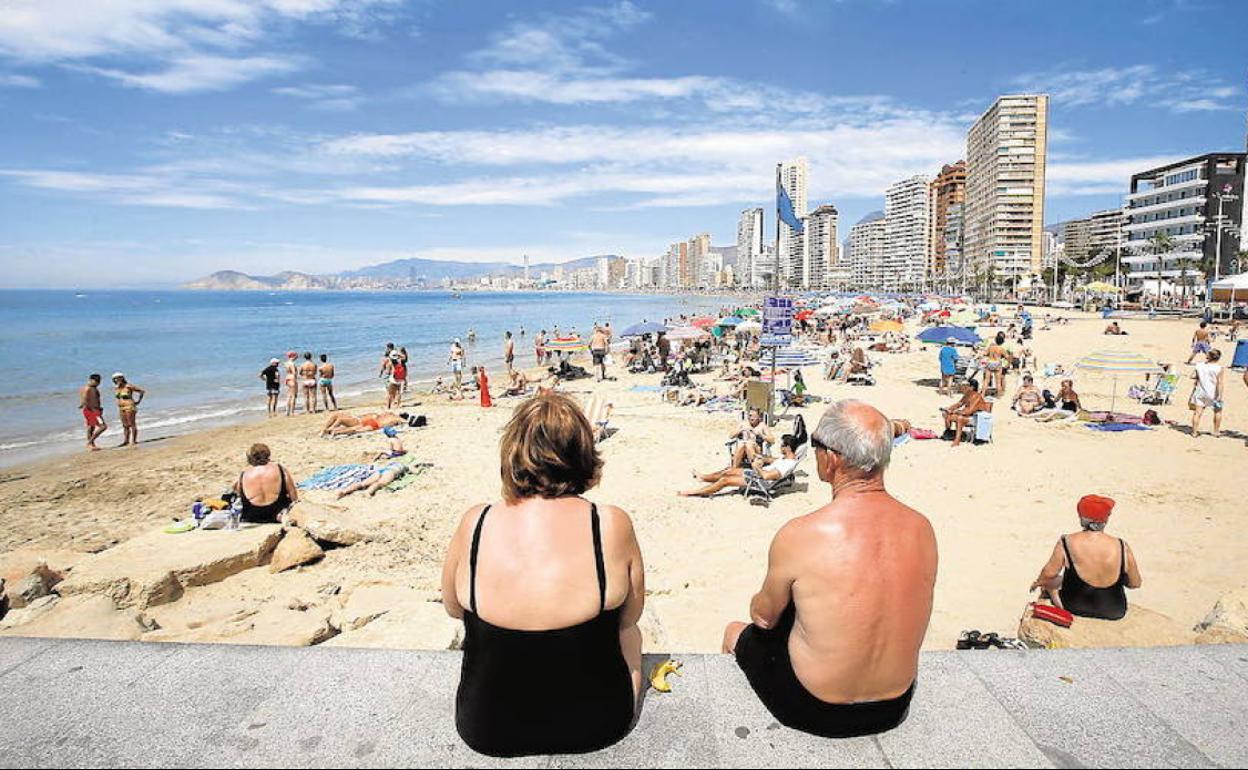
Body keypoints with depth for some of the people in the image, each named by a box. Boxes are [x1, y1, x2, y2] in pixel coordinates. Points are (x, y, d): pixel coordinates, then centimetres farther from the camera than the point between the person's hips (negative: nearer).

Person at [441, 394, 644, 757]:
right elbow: (630, 616, -4)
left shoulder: (474, 523, -19)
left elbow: (453, 608, 0)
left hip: (485, 731, 1)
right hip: (596, 726, 0)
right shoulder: (613, 526, -22)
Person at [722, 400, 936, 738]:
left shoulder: (798, 536, -27)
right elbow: (885, 611, 5)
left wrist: (759, 606, 16)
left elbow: (764, 616, -8)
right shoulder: (922, 528, -13)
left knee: (736, 632, 23)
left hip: (814, 713, -4)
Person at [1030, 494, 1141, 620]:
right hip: (1114, 613, 2)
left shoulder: (1066, 543, -19)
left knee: (1048, 581, 26)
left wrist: (1038, 582, 9)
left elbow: (1050, 573, -12)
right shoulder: (1122, 547, -14)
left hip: (1074, 608, -2)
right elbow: (1136, 583, -2)